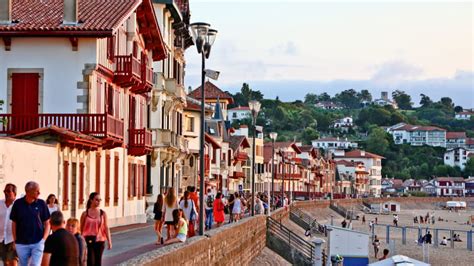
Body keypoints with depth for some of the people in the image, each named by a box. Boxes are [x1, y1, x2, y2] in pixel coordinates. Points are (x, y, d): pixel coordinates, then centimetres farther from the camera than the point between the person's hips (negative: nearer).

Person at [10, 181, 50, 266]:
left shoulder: (41, 204, -1)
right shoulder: (18, 203, -1)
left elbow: (47, 223, 5)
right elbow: (14, 223, 6)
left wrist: (44, 239, -5)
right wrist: (15, 241, 4)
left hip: (38, 242, -1)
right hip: (21, 243, 1)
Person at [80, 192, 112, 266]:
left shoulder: (103, 213, 2)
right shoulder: (85, 214, -1)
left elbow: (106, 228, 0)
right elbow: (81, 229, 5)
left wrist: (109, 241, -7)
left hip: (99, 241, 2)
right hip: (88, 241, -2)